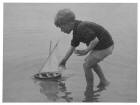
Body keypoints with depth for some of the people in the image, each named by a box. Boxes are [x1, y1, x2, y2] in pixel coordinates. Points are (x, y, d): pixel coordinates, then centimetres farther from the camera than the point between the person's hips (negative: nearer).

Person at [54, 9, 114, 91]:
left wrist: (86, 51, -18)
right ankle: (104, 81, 27)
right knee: (91, 61, 28)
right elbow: (72, 47, 18)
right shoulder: (76, 30, 8)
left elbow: (95, 40, -30)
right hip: (106, 45, 10)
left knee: (87, 66, 1)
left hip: (104, 47, -10)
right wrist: (64, 61, 23)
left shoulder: (81, 28, -24)